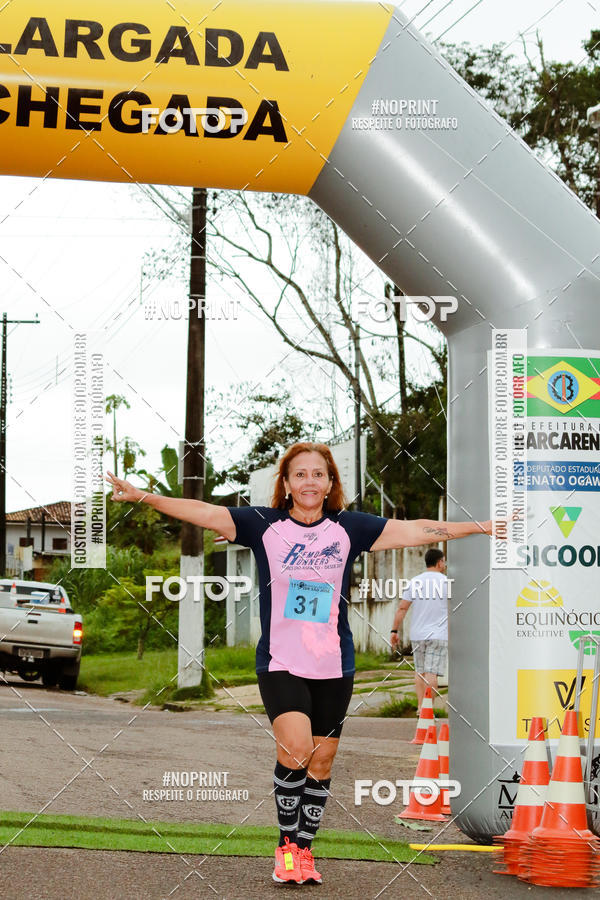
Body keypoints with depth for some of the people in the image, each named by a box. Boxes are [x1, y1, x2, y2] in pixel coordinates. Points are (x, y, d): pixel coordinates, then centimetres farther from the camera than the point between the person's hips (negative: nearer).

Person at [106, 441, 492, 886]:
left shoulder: (349, 528, 4)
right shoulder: (263, 524, -1)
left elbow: (413, 530, 7)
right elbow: (205, 513, -7)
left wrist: (481, 527, 6)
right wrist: (144, 496, -17)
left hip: (334, 666, 3)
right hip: (280, 663, -3)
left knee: (322, 760, 6)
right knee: (295, 746, -21)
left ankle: (304, 851, 22)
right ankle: (286, 845, -2)